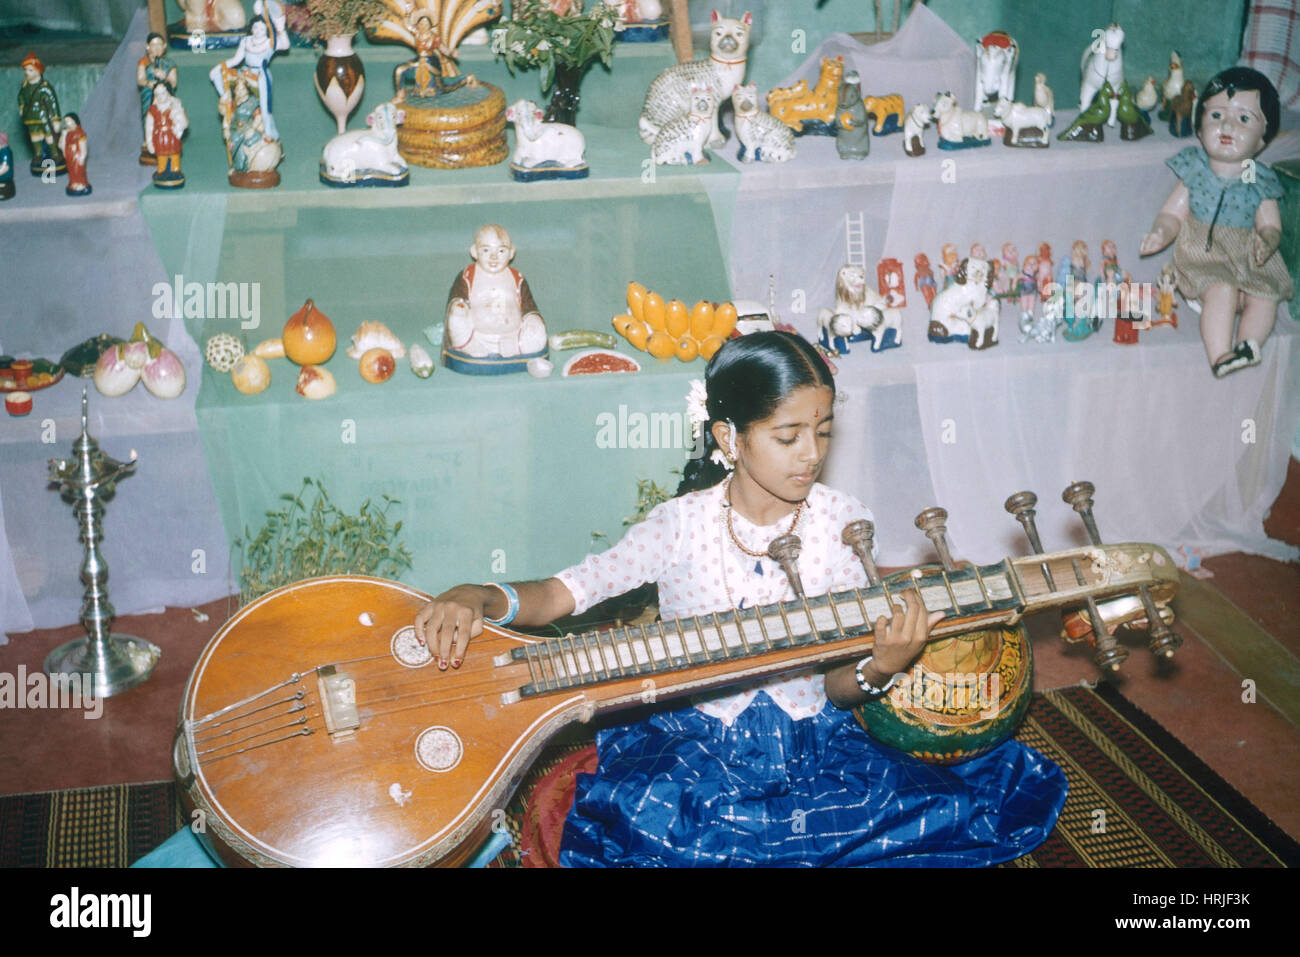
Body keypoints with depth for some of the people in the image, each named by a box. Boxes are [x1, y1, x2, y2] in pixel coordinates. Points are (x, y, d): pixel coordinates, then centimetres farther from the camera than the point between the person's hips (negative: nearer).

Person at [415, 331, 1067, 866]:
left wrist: (881, 668, -20)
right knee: (632, 807, -36)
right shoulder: (684, 522, -5)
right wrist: (480, 599, -28)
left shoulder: (843, 524, 0)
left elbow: (836, 686, 3)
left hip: (810, 741, 3)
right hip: (694, 742, -2)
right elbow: (563, 593, -8)